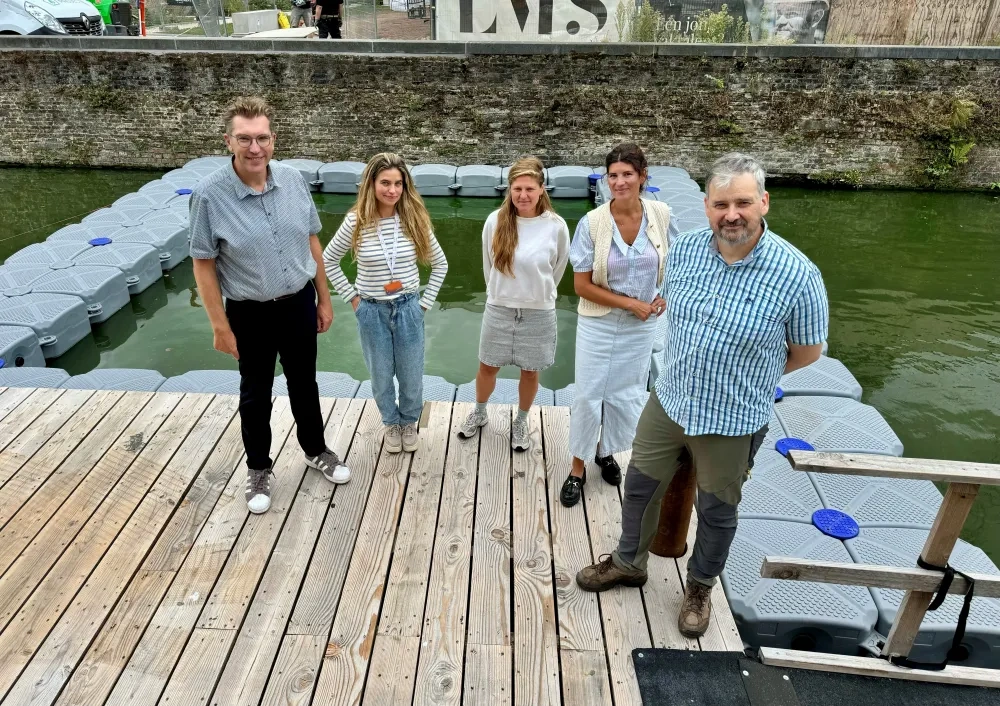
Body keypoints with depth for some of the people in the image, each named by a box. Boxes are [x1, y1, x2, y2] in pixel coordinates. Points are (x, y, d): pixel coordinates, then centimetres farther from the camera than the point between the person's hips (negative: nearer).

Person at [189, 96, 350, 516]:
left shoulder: (293, 181, -7)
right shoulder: (209, 195, -18)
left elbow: (311, 242, 4)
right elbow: (203, 265, -12)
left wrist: (323, 299, 7)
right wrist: (220, 327, -11)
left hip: (299, 304, 3)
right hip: (250, 313, -3)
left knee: (304, 383, 20)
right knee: (255, 394, 14)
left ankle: (315, 451, 42)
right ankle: (258, 469, 35)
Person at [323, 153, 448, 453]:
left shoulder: (415, 220, -7)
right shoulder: (356, 222, -10)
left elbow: (440, 264, 4)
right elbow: (328, 261, 3)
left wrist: (425, 302, 0)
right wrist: (352, 297, 0)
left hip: (408, 309, 1)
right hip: (372, 311, 0)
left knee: (411, 376, 13)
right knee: (381, 376, 15)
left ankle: (409, 423, 40)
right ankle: (391, 423, 40)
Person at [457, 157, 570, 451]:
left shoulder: (556, 227, -14)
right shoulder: (495, 221, -12)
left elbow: (556, 272, 3)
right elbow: (488, 266, 5)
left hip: (538, 315, -1)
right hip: (498, 310, 1)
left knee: (530, 372, 15)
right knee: (487, 368, 16)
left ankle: (520, 422, 40)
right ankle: (479, 413, 43)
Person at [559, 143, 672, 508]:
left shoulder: (661, 215, -10)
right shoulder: (592, 223, -18)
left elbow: (671, 260, 8)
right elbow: (581, 285, -14)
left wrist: (663, 295, -8)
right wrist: (630, 303, -15)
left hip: (641, 327, 3)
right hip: (599, 324, -3)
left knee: (627, 394, 17)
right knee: (588, 395, 6)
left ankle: (606, 451, 42)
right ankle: (578, 468, 25)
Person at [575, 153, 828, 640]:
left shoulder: (796, 275, -22)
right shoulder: (684, 249, -9)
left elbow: (806, 352, -7)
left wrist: (744, 378, 1)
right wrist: (688, 369, 9)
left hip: (734, 421, -4)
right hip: (668, 402, 4)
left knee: (717, 511, 17)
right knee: (639, 486, 18)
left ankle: (700, 587, 45)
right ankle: (628, 562, 45)